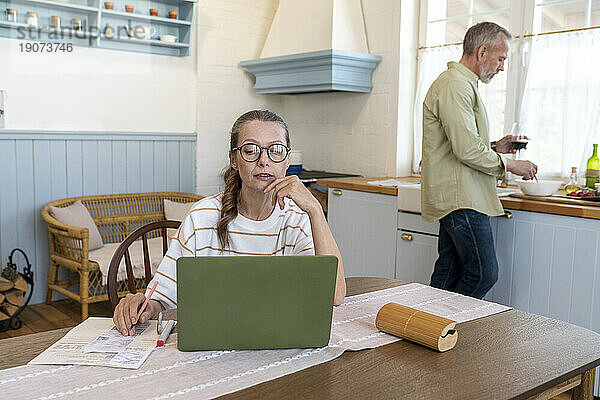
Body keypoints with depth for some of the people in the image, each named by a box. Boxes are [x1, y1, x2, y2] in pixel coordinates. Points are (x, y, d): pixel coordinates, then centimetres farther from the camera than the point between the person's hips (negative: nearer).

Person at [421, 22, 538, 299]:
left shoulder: (464, 85, 24)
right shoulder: (455, 85, -12)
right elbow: (467, 150, -19)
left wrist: (494, 148, 16)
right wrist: (510, 165, -7)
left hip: (456, 199, 11)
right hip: (461, 200, -11)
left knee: (448, 274, 11)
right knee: (483, 274, -8)